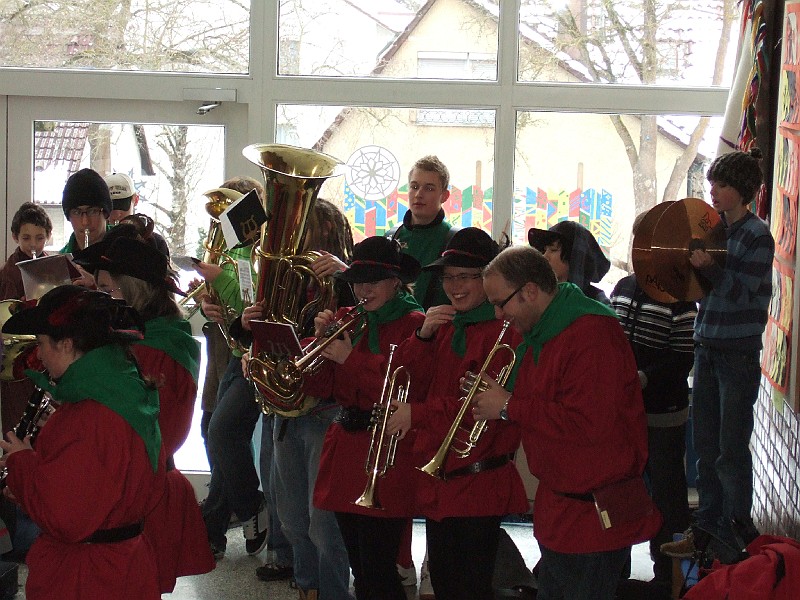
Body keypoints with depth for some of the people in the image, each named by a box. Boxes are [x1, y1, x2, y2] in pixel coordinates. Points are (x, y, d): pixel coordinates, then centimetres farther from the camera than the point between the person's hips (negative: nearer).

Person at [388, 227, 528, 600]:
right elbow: (407, 380, 8)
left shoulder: (505, 330, -13)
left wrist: (418, 415, -18)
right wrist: (423, 336, -9)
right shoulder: (444, 325, 13)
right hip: (438, 480, 8)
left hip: (479, 481, -8)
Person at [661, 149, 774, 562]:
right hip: (707, 347, 7)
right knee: (705, 446, 12)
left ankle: (736, 536, 9)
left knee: (731, 449, -2)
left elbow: (741, 293, -15)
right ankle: (707, 527, 21)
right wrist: (688, 262, -2)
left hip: (738, 353, -7)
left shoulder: (757, 236, -10)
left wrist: (709, 267, -27)